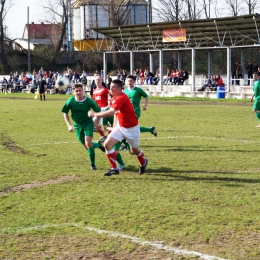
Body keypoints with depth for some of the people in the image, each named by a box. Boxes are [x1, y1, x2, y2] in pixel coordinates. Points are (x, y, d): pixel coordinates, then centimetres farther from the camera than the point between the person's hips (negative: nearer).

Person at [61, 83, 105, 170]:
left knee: (88, 143, -21)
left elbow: (98, 112, -4)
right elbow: (65, 113, 2)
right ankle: (98, 144, 39)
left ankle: (92, 163, -5)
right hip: (77, 125, 3)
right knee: (86, 147, 7)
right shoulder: (71, 101, -11)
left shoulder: (89, 101, -16)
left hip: (88, 123, -3)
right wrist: (69, 125, -6)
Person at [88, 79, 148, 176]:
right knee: (107, 144, -11)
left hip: (131, 128, -7)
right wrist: (114, 127, 13)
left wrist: (95, 114, -36)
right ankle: (114, 168, 0)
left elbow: (111, 112, -41)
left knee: (134, 151, 13)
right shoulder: (114, 99, 1)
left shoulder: (121, 98, -28)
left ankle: (143, 162, 47)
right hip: (120, 127, 8)